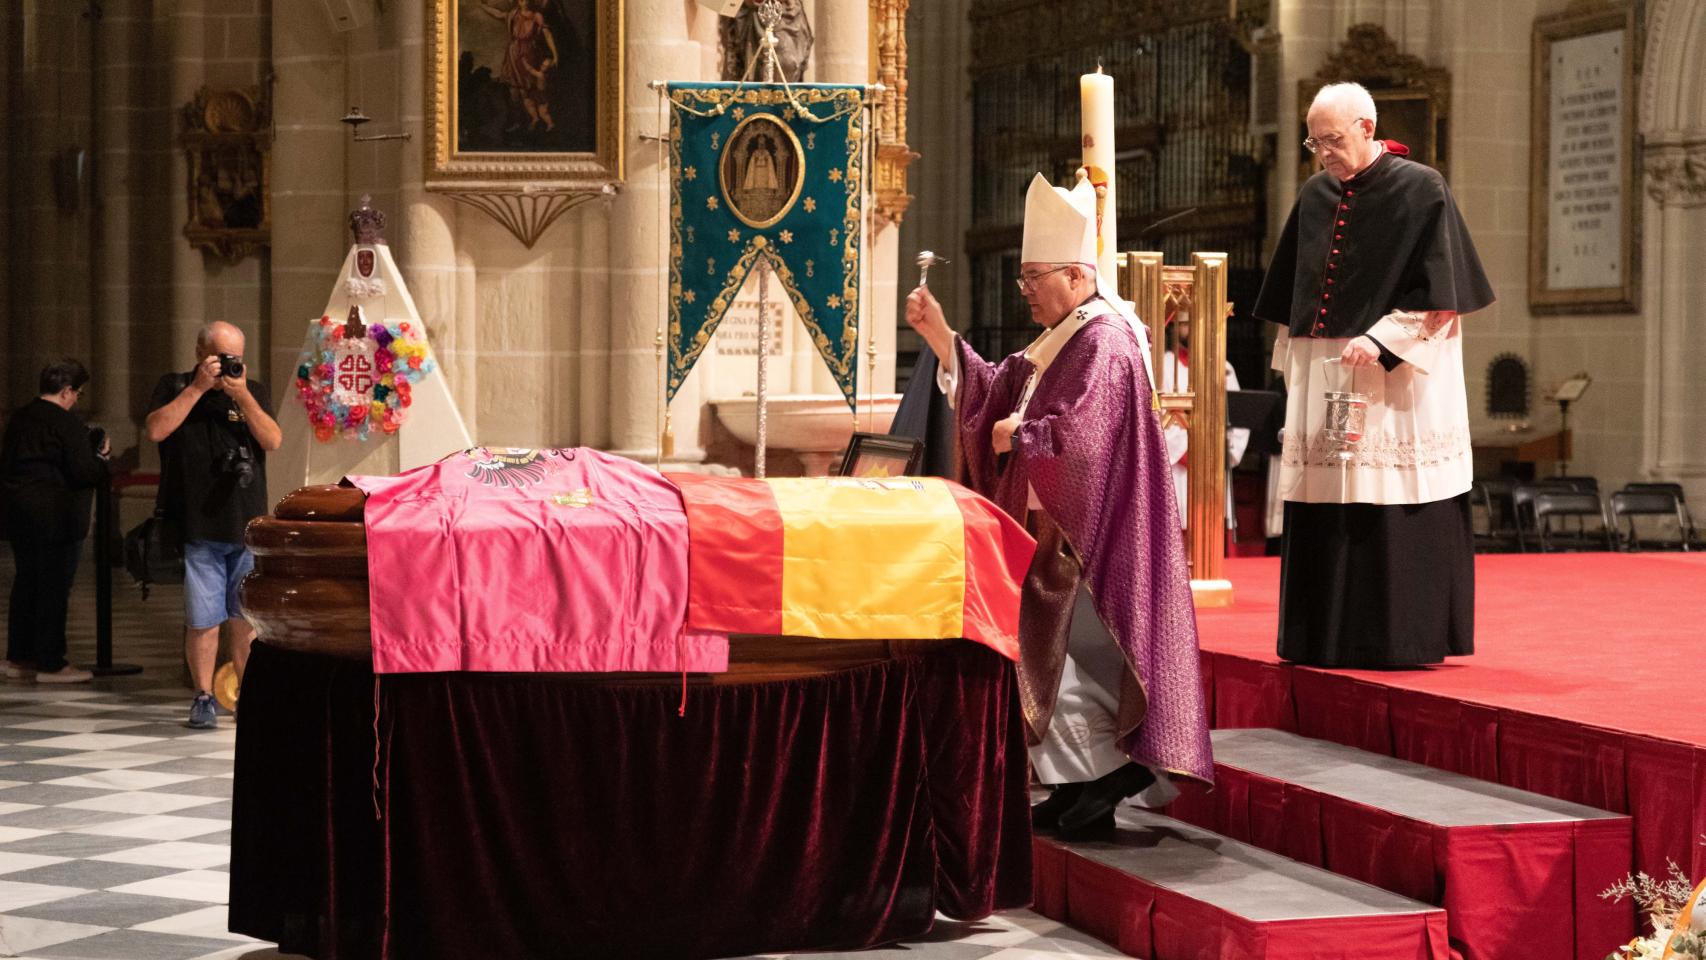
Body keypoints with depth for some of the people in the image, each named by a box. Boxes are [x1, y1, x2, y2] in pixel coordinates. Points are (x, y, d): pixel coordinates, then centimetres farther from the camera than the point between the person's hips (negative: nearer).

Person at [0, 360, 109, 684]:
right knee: (55, 589, -3)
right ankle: (51, 664, -1)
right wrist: (102, 457, -1)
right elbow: (83, 472, -18)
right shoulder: (67, 423, -15)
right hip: (56, 519, -8)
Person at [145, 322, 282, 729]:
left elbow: (273, 441, -1)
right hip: (197, 528, -2)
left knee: (246, 617, 3)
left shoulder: (252, 392, 12)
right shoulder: (174, 387, 8)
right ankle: (203, 698, 9)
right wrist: (198, 388, -11)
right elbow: (157, 429, -10)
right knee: (202, 619, -2)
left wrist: (242, 395, -10)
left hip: (247, 527, 2)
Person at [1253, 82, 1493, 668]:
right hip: (1322, 374, 6)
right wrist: (1293, 365, 14)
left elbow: (1440, 294, -10)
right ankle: (1328, 637, 11)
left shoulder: (1420, 190, -6)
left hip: (1396, 379, -6)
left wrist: (1382, 342, -20)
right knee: (1324, 508, 5)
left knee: (1393, 508, -6)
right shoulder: (1315, 197, 12)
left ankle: (1402, 637, 2)